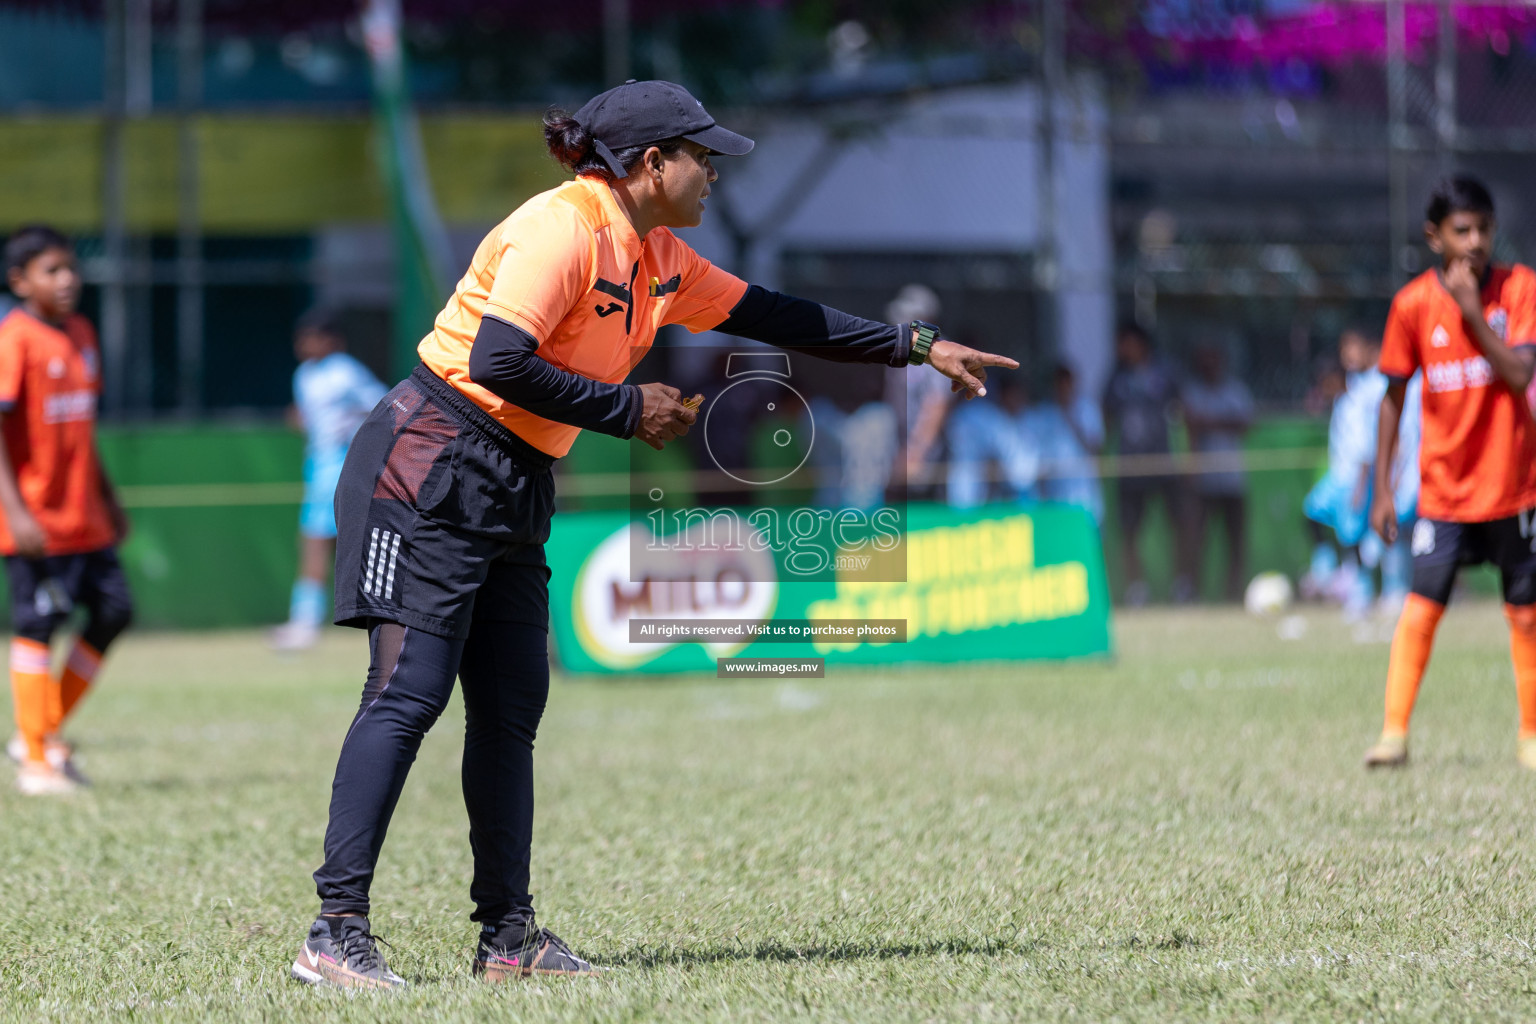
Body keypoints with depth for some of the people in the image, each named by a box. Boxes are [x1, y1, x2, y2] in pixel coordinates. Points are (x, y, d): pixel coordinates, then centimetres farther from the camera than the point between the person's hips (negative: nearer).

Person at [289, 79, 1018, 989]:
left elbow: (774, 317, 21)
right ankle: (337, 932, -17)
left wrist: (917, 347, 19)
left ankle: (508, 934, 9)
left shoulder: (658, 259, 13)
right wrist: (629, 411, -15)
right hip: (433, 470, -9)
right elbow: (497, 361, -24)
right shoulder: (564, 229, -16)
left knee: (512, 707, 6)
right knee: (410, 693, -15)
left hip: (513, 488, 10)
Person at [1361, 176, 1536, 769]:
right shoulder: (1413, 303, -5)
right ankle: (1394, 732, -4)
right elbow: (1394, 398, 3)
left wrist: (1472, 310, -24)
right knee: (1422, 606, -9)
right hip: (1444, 490, 0)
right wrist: (1382, 489, 2)